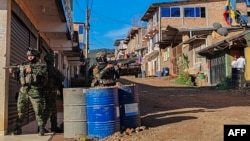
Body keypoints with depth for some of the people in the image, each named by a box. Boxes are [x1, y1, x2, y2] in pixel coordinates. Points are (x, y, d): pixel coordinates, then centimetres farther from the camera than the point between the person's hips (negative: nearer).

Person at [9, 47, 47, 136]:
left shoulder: (40, 65, 7)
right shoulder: (22, 65, 19)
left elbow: (43, 72, -13)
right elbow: (17, 76, 17)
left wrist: (32, 70, -23)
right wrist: (13, 72, -2)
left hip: (35, 91, -4)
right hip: (23, 90, 4)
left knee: (38, 111, -4)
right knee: (20, 110, 6)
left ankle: (41, 129, 3)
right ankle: (18, 129, 16)